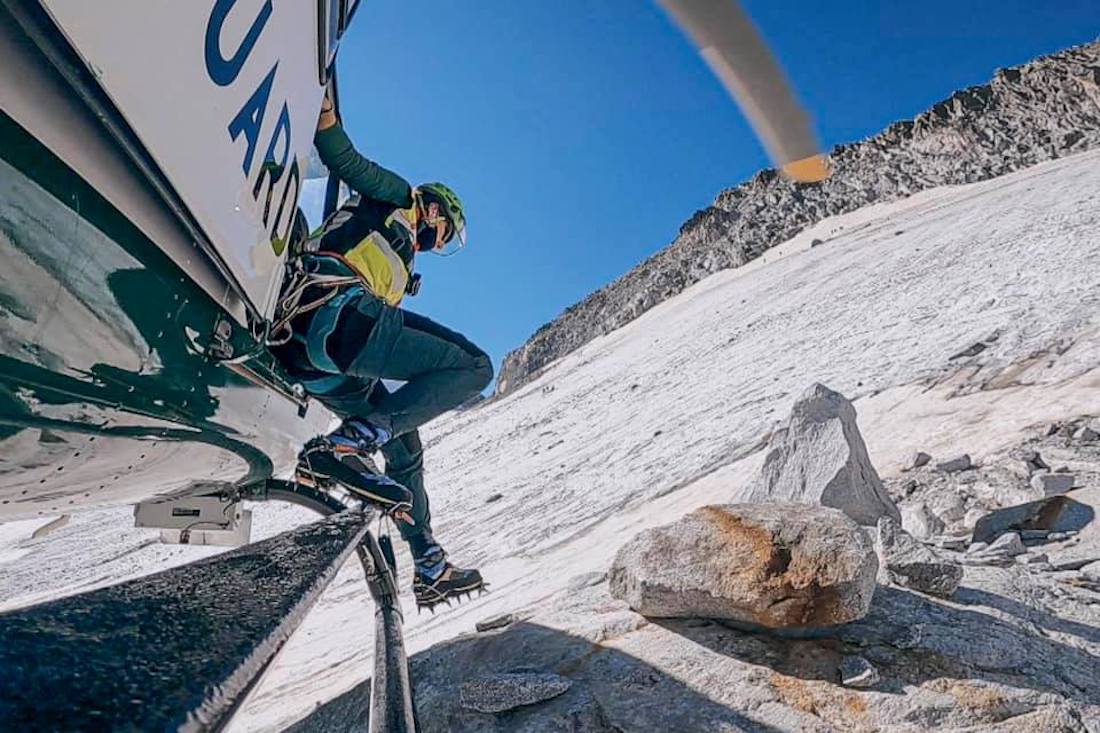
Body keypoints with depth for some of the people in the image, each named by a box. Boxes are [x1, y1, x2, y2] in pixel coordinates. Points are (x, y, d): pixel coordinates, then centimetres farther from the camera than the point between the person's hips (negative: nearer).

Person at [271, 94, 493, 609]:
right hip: (337, 310, -9)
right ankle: (344, 445, -26)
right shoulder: (399, 199, 20)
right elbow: (343, 159, 5)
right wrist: (325, 107, -8)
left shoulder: (396, 266, 39)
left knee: (404, 444, 20)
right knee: (474, 366, -15)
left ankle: (429, 569, 27)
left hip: (316, 367, 9)